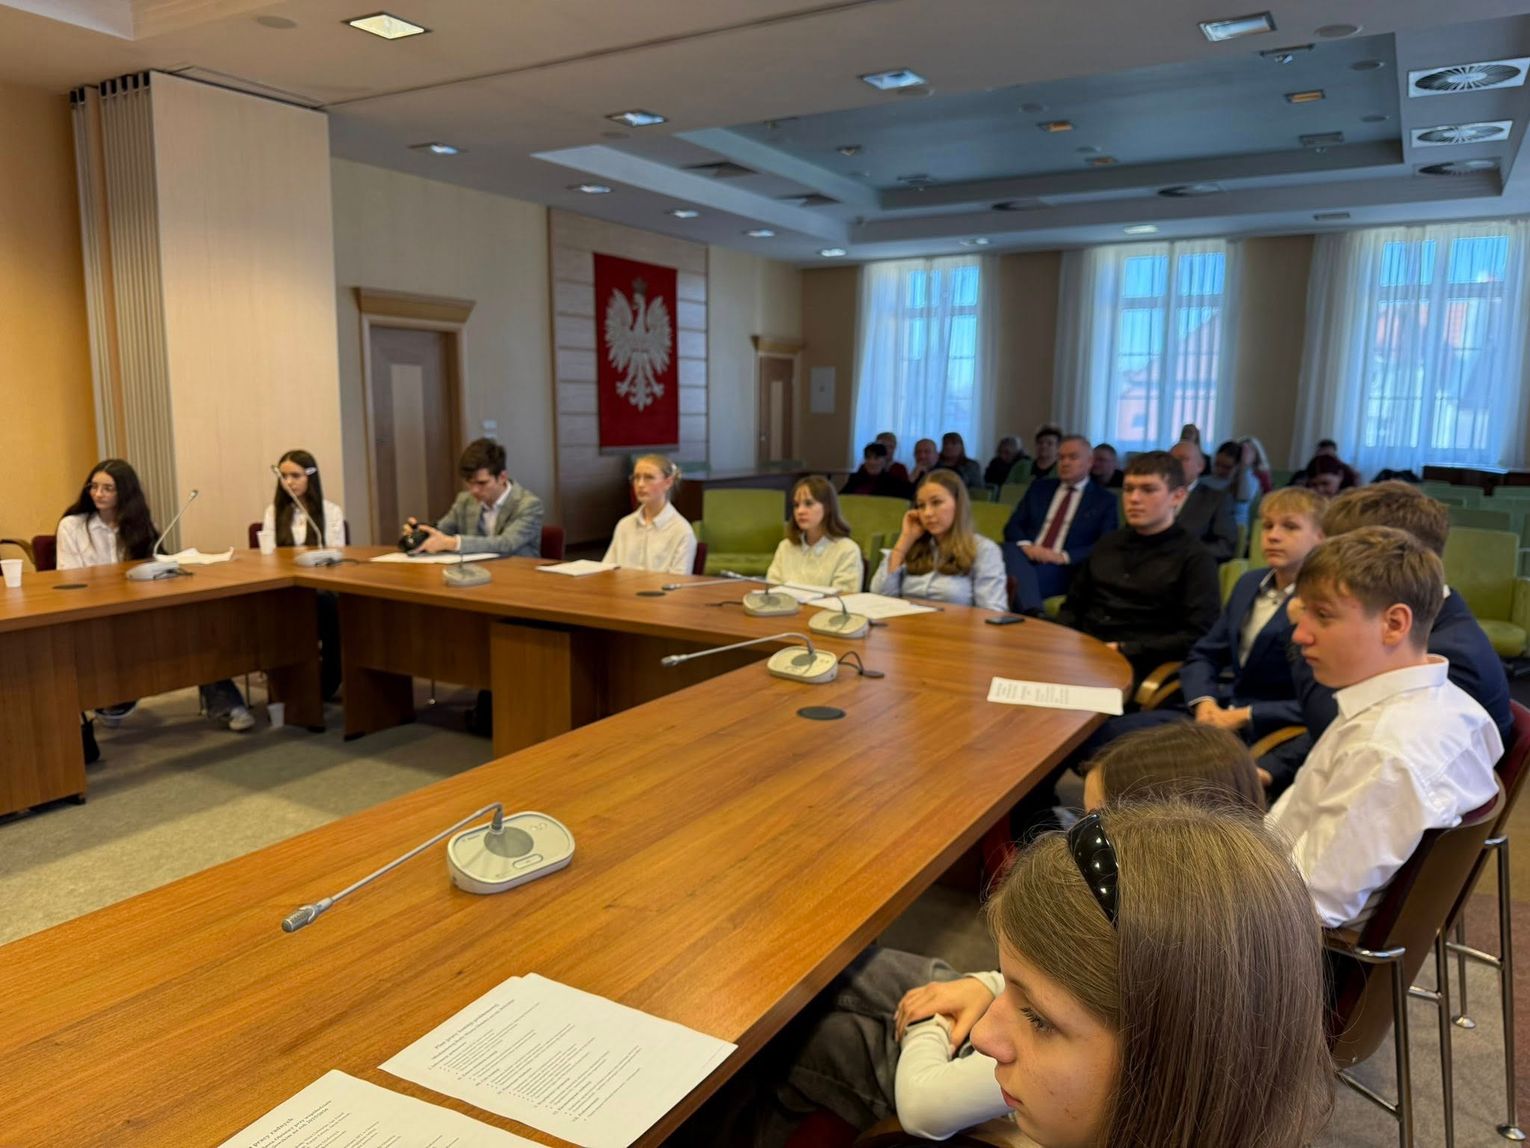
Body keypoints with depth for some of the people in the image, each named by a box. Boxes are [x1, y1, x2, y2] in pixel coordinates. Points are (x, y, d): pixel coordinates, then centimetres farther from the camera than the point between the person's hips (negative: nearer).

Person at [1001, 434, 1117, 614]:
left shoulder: (1104, 501, 12)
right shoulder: (1039, 487, 21)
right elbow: (1012, 525, 13)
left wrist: (1063, 556, -16)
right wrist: (1026, 545, -11)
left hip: (1062, 569, -3)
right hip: (1026, 557, 3)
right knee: (1010, 548, -36)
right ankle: (1033, 613, -51)